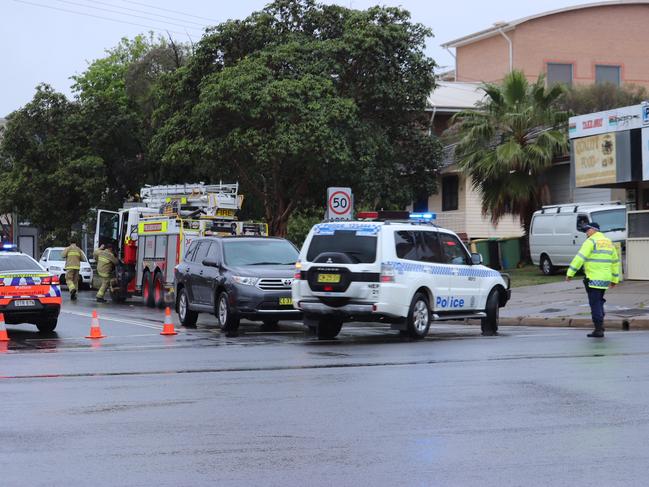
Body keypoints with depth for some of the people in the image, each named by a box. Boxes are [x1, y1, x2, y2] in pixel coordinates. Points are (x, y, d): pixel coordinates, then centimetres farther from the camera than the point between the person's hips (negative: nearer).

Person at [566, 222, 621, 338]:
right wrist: (615, 279, 26)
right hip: (605, 279, 7)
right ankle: (600, 324, 17)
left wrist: (570, 272, -16)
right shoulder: (608, 242, 16)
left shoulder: (591, 241, -8)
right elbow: (615, 262, 20)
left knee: (595, 303, -4)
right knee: (599, 301, 20)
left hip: (594, 279, -7)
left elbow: (580, 257, -17)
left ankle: (599, 330, -6)